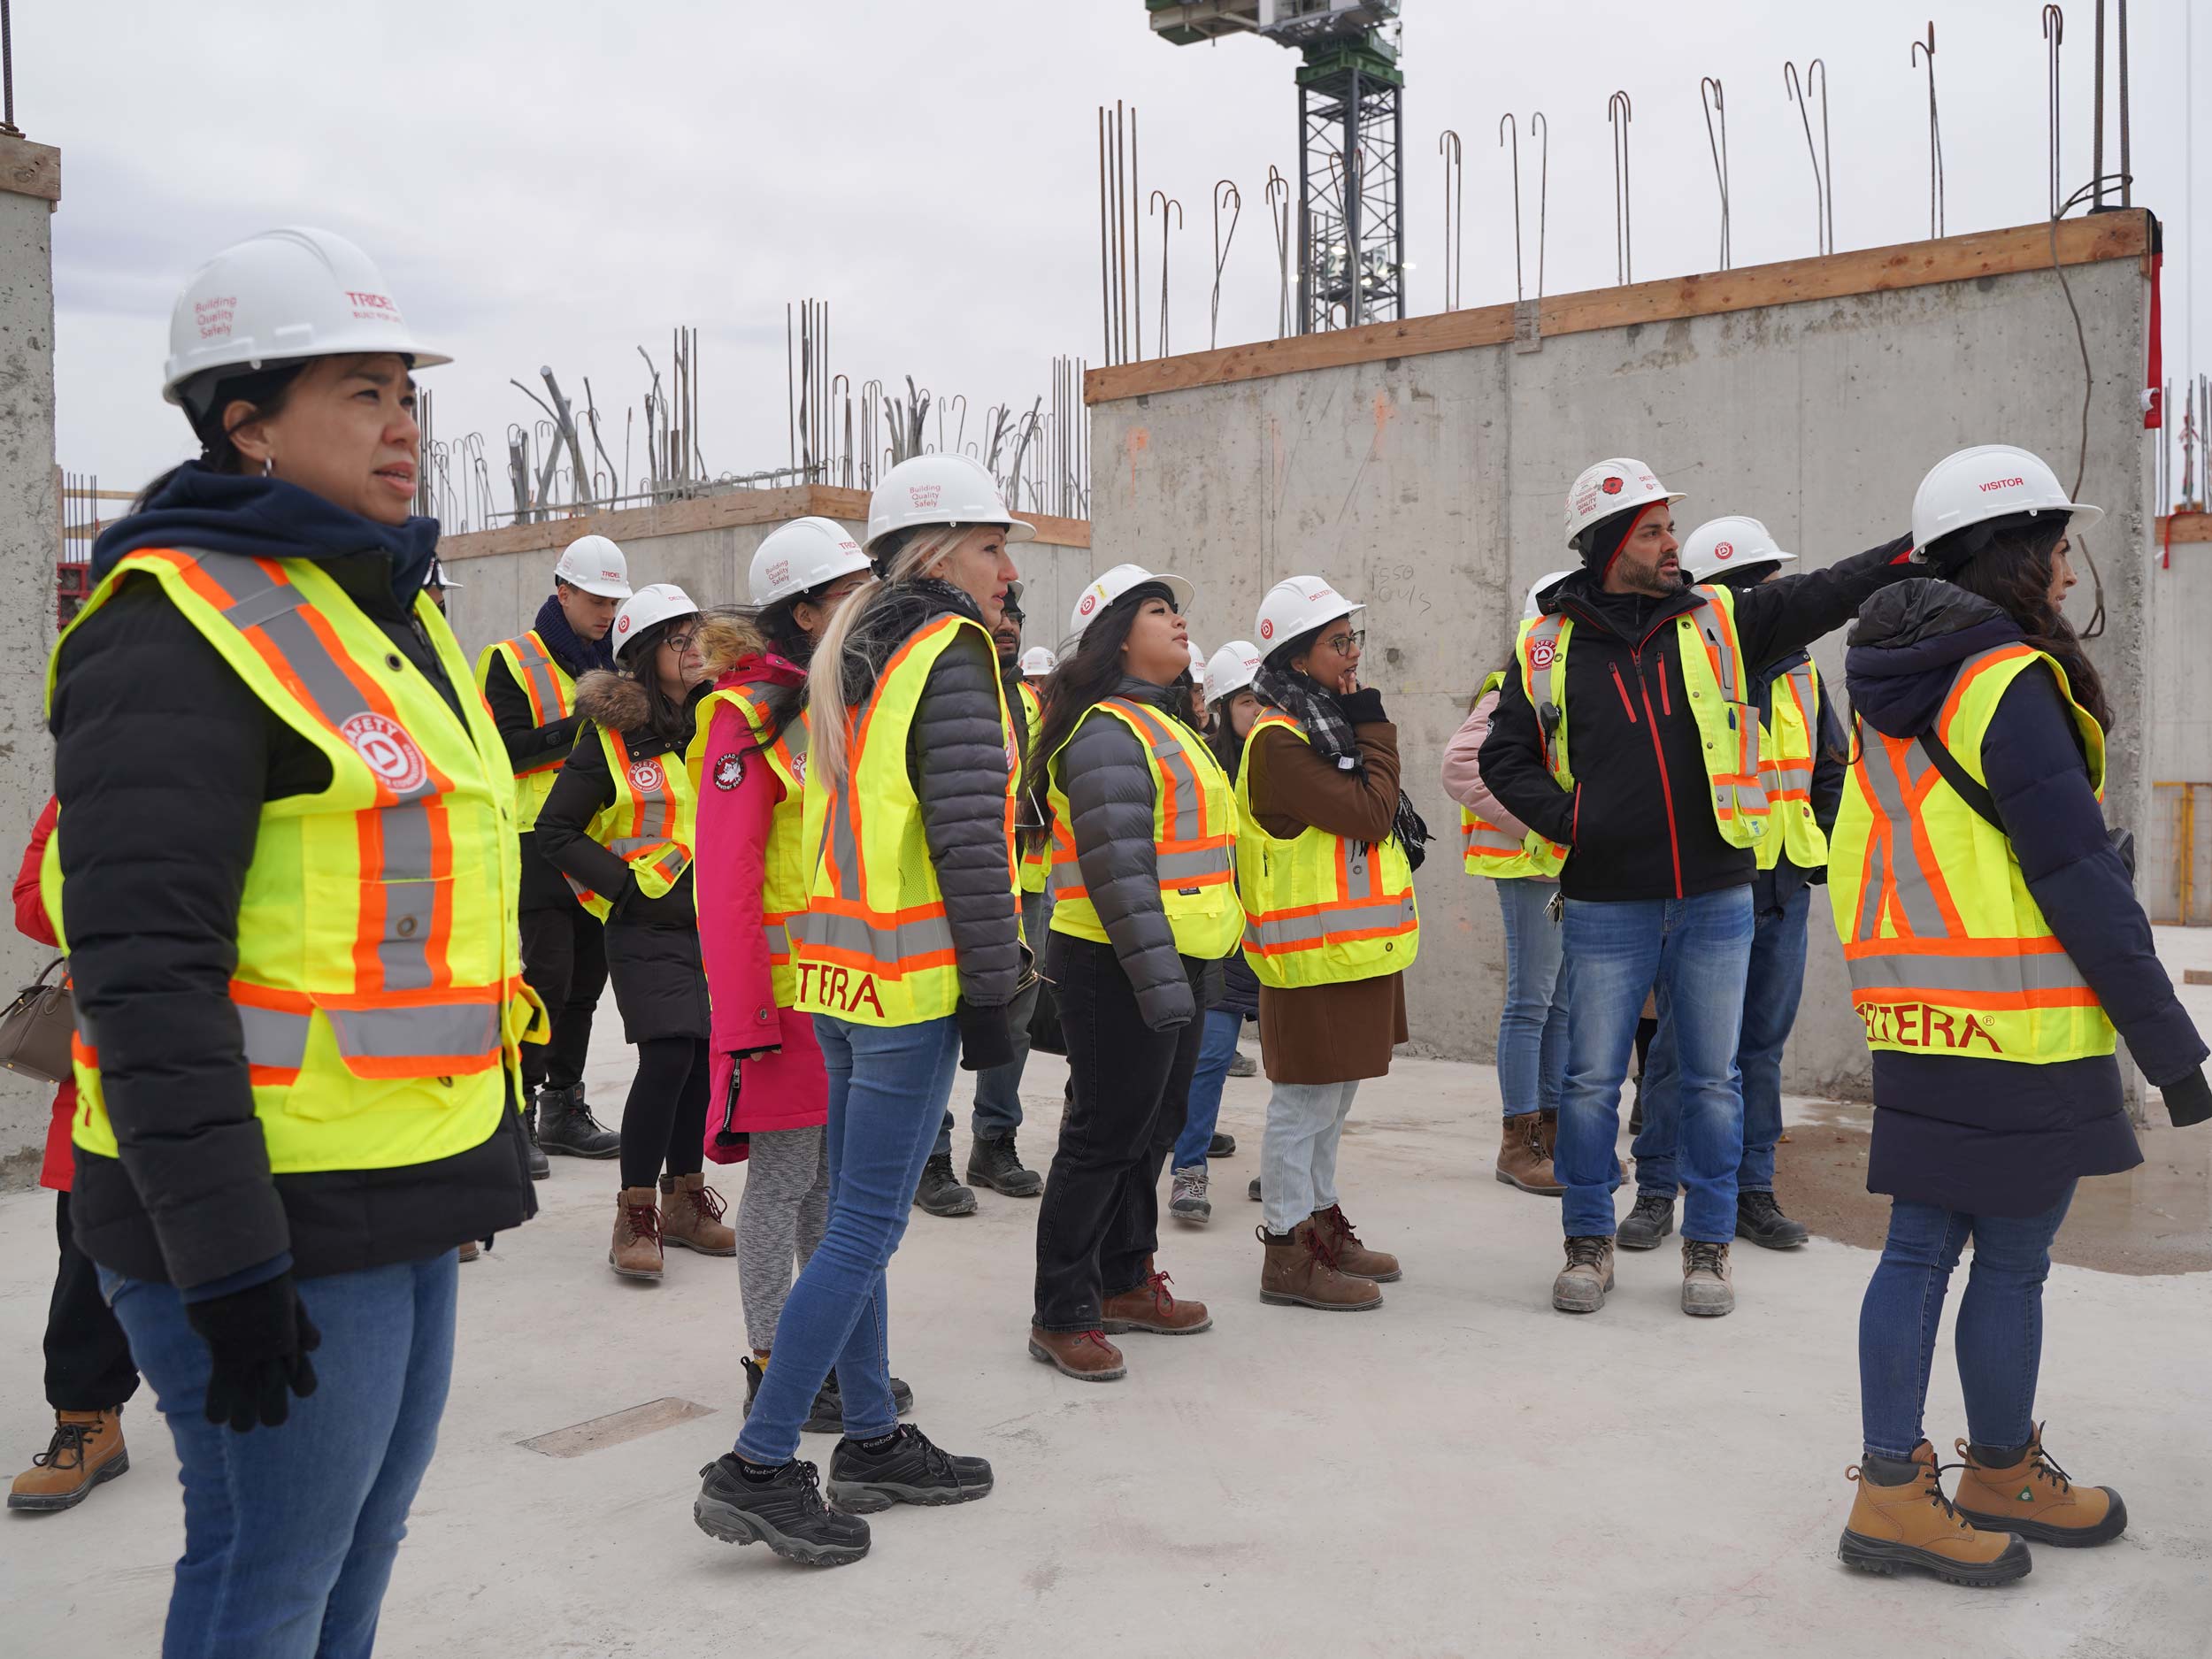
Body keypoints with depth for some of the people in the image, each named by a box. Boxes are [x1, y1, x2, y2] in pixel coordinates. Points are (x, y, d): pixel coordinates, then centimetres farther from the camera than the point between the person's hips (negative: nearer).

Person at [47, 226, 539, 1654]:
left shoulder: (387, 611, 14)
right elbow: (148, 970, -21)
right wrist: (227, 1262, -22)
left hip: (403, 1199, 9)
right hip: (280, 1219, -9)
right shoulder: (183, 625, -15)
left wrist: (489, 1150, 22)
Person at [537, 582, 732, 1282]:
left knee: (706, 1055, 8)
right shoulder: (611, 735, -7)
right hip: (648, 926, -5)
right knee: (668, 1056, -13)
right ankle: (635, 1215, 1)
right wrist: (628, 886, -12)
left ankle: (685, 1198, 24)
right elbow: (556, 831, -4)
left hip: (715, 920, 5)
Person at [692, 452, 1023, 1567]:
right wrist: (992, 991, -13)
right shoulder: (950, 653, -11)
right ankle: (757, 1466, 3)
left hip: (839, 972, 9)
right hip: (911, 985, -9)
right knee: (865, 1232, -2)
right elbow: (969, 838, -17)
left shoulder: (852, 659, 15)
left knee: (853, 1218, 15)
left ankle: (872, 1441, 27)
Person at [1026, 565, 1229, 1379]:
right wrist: (1159, 979, -26)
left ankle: (1125, 1281, 32)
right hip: (1121, 968, -10)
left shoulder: (1166, 725, 18)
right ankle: (1061, 1314, 8)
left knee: (1152, 1127, 17)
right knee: (1106, 1135, -3)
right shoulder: (1108, 733, -15)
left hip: (1177, 960, 10)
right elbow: (1118, 869, -23)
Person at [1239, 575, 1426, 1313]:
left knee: (1332, 1094, 18)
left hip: (1357, 945, 10)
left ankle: (1321, 1223, 31)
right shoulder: (1280, 741, -17)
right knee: (1306, 1101, -2)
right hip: (1315, 954, -10)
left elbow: (1373, 820, 21)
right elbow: (1369, 815, -21)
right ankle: (1287, 1252, 8)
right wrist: (1374, 728, -13)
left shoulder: (1330, 726, 15)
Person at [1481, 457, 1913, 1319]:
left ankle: (1708, 1244, 24)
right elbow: (1505, 759, 6)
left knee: (1712, 1079, 9)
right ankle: (1589, 1242, 23)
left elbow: (1822, 596, -6)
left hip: (1714, 901, 1)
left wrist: (1914, 551, -20)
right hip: (1605, 907, -1)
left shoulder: (1718, 623, 4)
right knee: (1592, 1080, 6)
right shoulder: (1547, 648, 2)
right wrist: (1569, 820, -9)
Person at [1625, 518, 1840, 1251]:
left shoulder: (1798, 670, 12)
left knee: (1762, 1046, 12)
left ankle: (1751, 1192, 22)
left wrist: (1820, 846, 12)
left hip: (1783, 889, 6)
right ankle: (1655, 1192, 12)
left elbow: (1831, 767, 22)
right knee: (1682, 1045, -1)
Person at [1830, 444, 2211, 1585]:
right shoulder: (2011, 684, -14)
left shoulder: (1893, 689, 12)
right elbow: (2079, 883, -16)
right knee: (2012, 1261, 7)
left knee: (1920, 1246, 11)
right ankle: (2002, 1477, 24)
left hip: (1916, 1021, 8)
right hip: (2021, 1029, -8)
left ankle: (1894, 1489, 14)